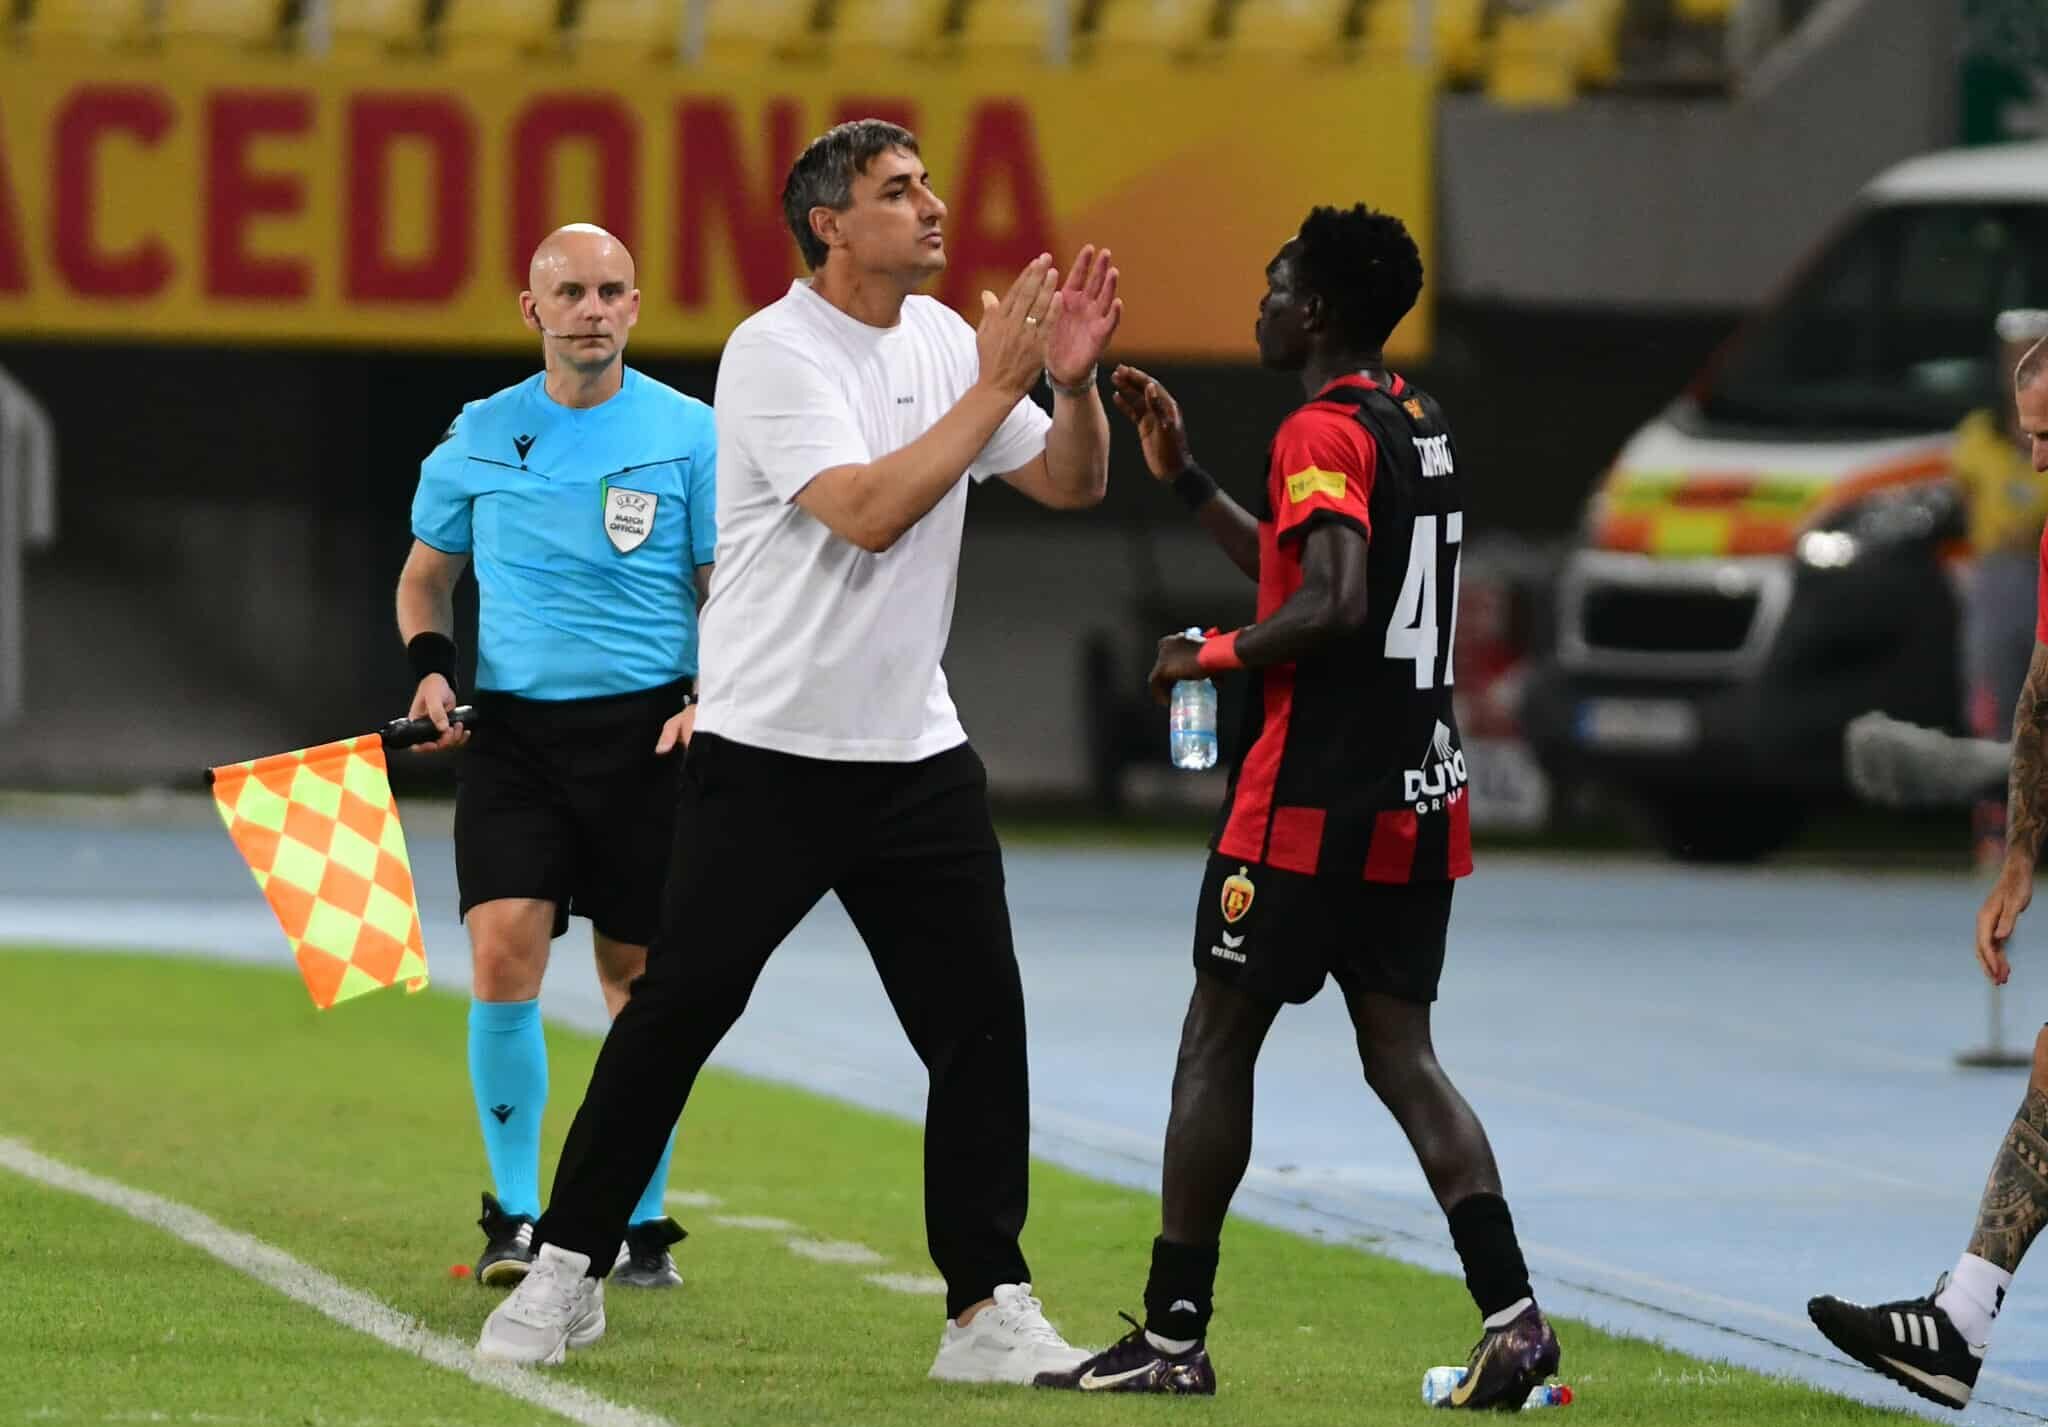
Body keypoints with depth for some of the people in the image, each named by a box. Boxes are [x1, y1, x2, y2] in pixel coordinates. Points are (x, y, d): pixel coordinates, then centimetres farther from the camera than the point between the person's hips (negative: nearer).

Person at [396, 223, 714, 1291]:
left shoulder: (689, 435, 1)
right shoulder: (480, 439, 7)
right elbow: (426, 572, 21)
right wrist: (430, 664, 2)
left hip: (644, 730, -1)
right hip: (511, 725, 1)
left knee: (638, 974, 3)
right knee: (504, 953, -14)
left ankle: (640, 1220, 17)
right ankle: (515, 1218, -5)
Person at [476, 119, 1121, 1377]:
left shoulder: (943, 337, 9)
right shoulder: (778, 352, -12)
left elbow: (1073, 484, 12)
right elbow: (866, 512, -24)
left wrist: (1074, 380, -7)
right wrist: (995, 388, -20)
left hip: (918, 753, 6)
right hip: (769, 752, -6)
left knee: (982, 1023, -1)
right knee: (677, 1010, -2)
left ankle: (991, 1309, 4)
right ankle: (568, 1272, 10)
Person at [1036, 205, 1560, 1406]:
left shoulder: (1324, 433, -13)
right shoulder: (1424, 425, 15)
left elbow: (1331, 604, -26)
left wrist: (1214, 655, -12)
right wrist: (1185, 475, 28)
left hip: (1313, 800, -8)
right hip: (1423, 798, 8)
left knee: (1217, 1045, 3)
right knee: (1403, 1057, 7)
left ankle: (1173, 1333, 6)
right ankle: (1512, 1314, -10)